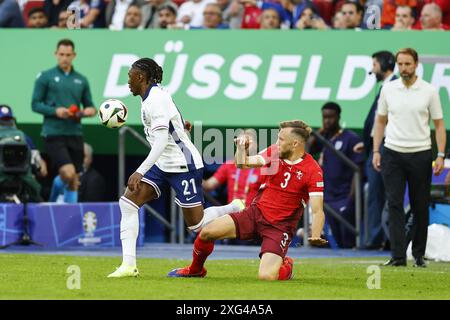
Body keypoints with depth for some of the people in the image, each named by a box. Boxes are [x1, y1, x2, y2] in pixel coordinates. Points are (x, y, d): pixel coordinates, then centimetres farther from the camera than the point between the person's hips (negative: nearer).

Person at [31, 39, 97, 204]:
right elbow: (35, 104, -1)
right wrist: (55, 111, -16)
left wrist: (90, 110, -7)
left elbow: (89, 106, 17)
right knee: (69, 173, -20)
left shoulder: (81, 80, 13)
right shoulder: (45, 77, 1)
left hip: (75, 133, 5)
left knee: (75, 182, 5)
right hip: (54, 133, -5)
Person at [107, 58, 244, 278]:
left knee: (196, 223, -3)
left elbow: (162, 140, -28)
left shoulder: (155, 99, -19)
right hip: (163, 165, 10)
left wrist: (140, 172, -32)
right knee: (127, 202, -4)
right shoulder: (153, 95, 10)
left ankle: (237, 209, 21)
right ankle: (128, 265, -7)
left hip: (183, 166, -10)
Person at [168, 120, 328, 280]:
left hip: (280, 227, -5)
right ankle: (195, 270, 22)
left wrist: (315, 236, -33)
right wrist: (241, 147, -17)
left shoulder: (313, 171, -16)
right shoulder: (274, 152, 1)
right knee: (207, 232, -10)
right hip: (256, 212, 5)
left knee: (266, 276, -24)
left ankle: (286, 266, 15)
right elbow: (243, 163, 0)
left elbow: (317, 211, -18)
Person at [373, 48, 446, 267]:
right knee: (394, 205, -7)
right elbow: (380, 121, 14)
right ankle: (398, 256, -9)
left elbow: (439, 125, 2)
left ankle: (419, 255, 14)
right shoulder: (388, 89, 6)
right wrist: (376, 151, 6)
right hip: (393, 154, 1)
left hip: (420, 155, -1)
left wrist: (441, 155, -6)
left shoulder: (429, 91, 0)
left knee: (420, 207, 4)